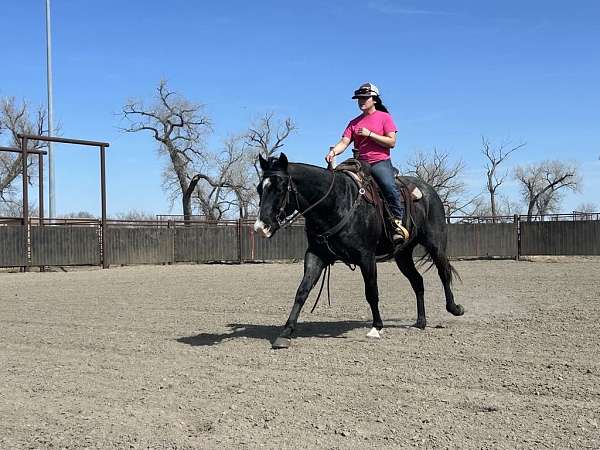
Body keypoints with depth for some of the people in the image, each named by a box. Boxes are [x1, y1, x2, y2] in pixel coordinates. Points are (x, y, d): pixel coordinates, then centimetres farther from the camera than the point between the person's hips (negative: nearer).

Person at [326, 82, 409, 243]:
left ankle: (398, 224, -23)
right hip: (360, 163, 5)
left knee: (390, 186, -31)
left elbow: (391, 142, -5)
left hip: (380, 162, -5)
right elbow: (344, 142, 4)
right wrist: (333, 152, -17)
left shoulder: (384, 117, 5)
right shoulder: (354, 122, 17)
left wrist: (369, 134, -12)